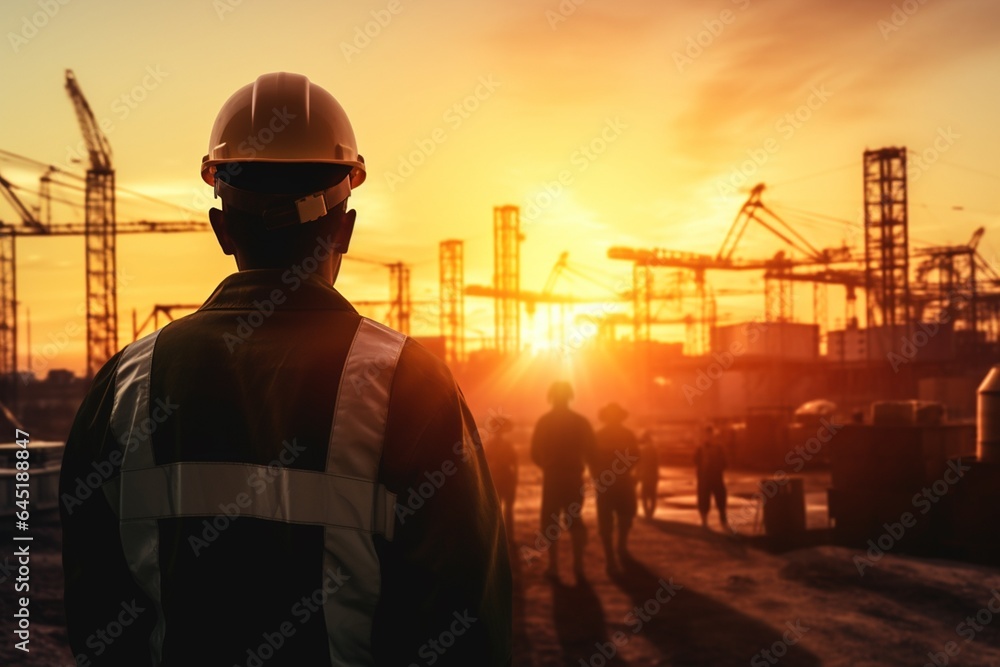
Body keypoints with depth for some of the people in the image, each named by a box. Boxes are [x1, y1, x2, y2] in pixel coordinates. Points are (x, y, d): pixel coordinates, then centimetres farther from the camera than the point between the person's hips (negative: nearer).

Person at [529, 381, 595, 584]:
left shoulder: (544, 421, -5)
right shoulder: (581, 421, 0)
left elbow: (535, 454, -4)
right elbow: (591, 451, -1)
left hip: (552, 477, -2)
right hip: (574, 476, 2)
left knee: (551, 522, 6)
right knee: (575, 520, 14)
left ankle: (554, 567, 0)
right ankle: (578, 566, 5)